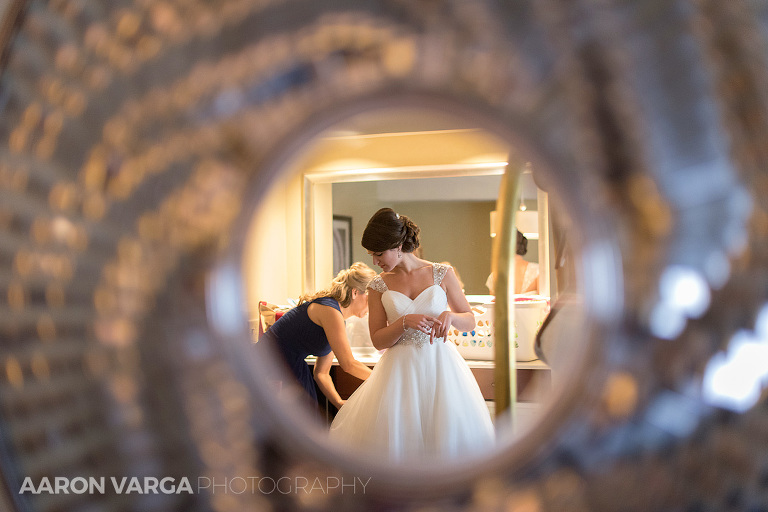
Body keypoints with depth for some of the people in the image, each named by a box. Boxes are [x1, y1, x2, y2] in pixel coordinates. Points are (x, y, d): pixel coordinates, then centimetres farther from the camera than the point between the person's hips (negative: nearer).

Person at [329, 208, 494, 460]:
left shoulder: (442, 274, 0)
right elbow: (378, 340, 1)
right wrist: (405, 322, -15)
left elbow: (470, 320, 7)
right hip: (400, 369, 1)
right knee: (393, 436, -4)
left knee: (452, 436, -2)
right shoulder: (379, 285, 3)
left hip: (440, 365, 0)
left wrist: (449, 316, -14)